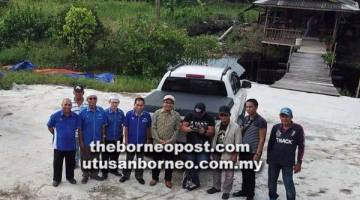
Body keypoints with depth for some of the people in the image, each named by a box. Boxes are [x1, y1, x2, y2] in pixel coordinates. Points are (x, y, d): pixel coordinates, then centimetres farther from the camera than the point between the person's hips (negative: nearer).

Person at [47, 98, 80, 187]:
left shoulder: (75, 117, -6)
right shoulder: (55, 116, -11)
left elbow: (78, 128, 10)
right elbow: (50, 127, 3)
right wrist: (56, 135, 3)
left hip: (71, 145, 2)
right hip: (59, 145, -2)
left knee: (71, 163, 16)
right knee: (57, 163, 10)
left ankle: (70, 177, 36)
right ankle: (56, 179, 27)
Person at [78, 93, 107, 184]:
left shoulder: (101, 111, -4)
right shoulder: (83, 112, -10)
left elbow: (103, 126, 5)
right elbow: (80, 129, -7)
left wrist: (103, 137, 5)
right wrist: (81, 141, -8)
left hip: (97, 140, 3)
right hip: (86, 141, -2)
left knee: (96, 158, 15)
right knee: (85, 159, 9)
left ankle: (94, 174, 32)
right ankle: (85, 175, 25)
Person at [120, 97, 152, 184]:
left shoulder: (147, 115, -9)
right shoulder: (129, 114, -10)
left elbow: (148, 128, 2)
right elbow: (126, 128, -3)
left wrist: (148, 140, 5)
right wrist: (126, 139, -2)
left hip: (142, 142, 1)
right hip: (131, 142, -1)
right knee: (129, 160, 12)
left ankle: (139, 176, 30)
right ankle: (126, 175, 29)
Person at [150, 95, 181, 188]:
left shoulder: (176, 115, -2)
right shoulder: (157, 113, -1)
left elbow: (177, 130, -3)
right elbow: (153, 127, -2)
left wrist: (170, 140, -12)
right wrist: (158, 139, -11)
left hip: (170, 144, 0)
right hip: (157, 143, 0)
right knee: (156, 161, 12)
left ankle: (168, 180, 26)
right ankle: (155, 178, 30)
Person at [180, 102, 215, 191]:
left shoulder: (209, 119, -3)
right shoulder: (189, 116, 1)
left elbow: (211, 132, -5)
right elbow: (182, 128, 0)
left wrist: (204, 132, -25)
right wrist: (190, 129, -21)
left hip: (203, 146, -1)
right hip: (190, 145, 1)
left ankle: (188, 174, 18)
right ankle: (195, 182, 22)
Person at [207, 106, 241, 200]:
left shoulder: (235, 127, -12)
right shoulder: (217, 125, 5)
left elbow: (238, 143, -11)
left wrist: (235, 155, -13)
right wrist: (212, 151, 11)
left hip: (228, 154, -5)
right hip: (216, 153, 6)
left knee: (228, 174, 3)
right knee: (216, 171, 18)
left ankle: (226, 191, 17)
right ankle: (216, 187, 35)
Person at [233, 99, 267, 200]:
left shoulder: (261, 121, -11)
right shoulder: (245, 119, 8)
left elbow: (262, 139, -13)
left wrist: (257, 154, -16)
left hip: (253, 152, -6)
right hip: (243, 150, 6)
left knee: (250, 173, 3)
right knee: (244, 172, 15)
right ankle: (244, 190, 30)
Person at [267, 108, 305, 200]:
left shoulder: (298, 129, -7)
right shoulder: (275, 128, 1)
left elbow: (301, 146, -3)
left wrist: (299, 162, -5)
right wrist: (268, 158, 10)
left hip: (288, 162, -3)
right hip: (273, 161, 4)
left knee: (288, 185, -5)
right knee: (271, 182, 14)